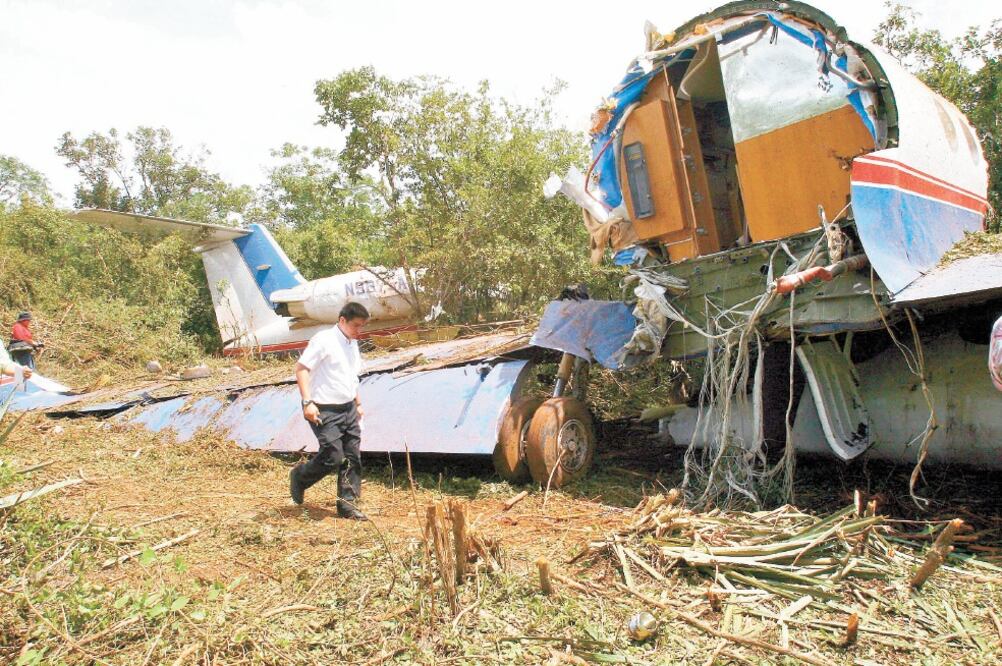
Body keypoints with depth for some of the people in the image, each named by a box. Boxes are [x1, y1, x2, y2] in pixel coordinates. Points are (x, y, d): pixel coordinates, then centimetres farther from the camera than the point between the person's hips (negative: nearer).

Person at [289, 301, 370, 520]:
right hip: (325, 411, -8)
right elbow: (301, 368, -15)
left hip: (348, 409, 8)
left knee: (353, 458, 5)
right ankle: (299, 477, 19)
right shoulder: (324, 340, -12)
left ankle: (348, 504, 14)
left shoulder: (353, 344, 13)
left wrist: (357, 404, 22)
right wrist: (307, 401, -21)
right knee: (333, 458, -9)